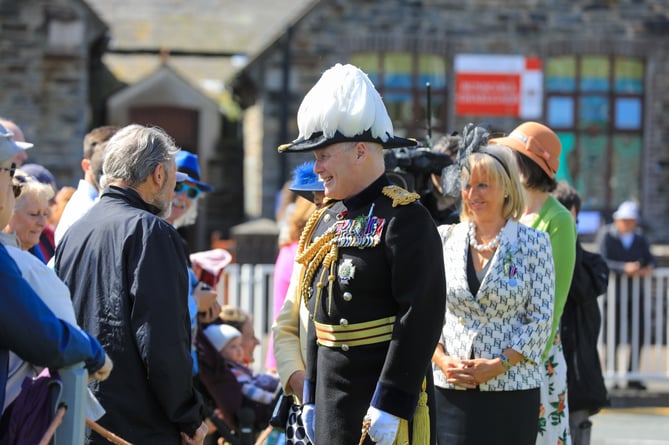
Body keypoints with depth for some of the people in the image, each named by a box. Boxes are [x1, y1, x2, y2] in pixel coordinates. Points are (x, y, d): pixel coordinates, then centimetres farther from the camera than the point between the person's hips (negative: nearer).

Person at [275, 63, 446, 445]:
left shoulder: (404, 219, -12)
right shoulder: (327, 219, 14)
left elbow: (422, 316, -19)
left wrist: (391, 403, -21)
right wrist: (311, 397, 17)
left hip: (385, 397, -8)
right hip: (333, 398, 8)